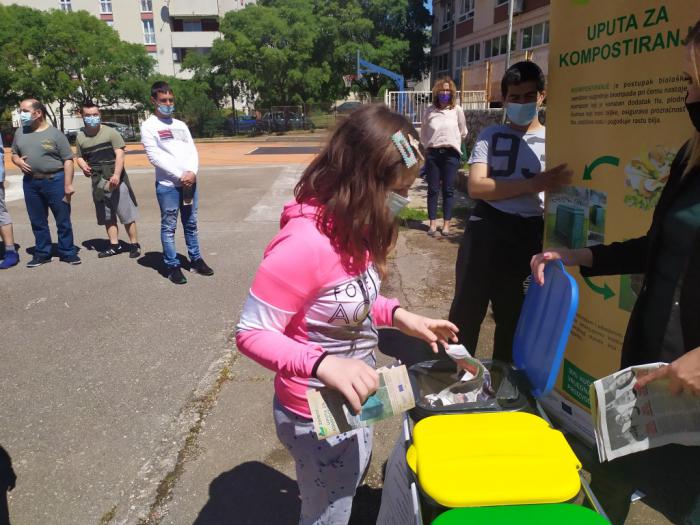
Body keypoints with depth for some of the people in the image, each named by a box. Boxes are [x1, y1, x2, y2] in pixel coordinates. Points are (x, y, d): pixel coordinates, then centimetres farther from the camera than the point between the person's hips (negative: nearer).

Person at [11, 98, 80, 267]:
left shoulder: (55, 134, -5)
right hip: (30, 183, 5)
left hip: (55, 181, -5)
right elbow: (14, 154, 20)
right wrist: (18, 161, -4)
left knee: (63, 220, 3)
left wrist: (68, 184, -14)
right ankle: (42, 253, 22)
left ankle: (67, 252, 14)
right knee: (38, 222, 11)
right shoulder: (20, 132, 10)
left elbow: (68, 160, -7)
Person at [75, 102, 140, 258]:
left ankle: (134, 244, 5)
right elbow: (79, 157, 20)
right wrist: (83, 165, -4)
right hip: (98, 182, 5)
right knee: (107, 216, 11)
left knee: (126, 213, -3)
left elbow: (120, 154, -12)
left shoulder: (110, 132, -6)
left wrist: (116, 175, -24)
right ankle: (114, 245, 19)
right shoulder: (80, 137, 8)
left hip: (116, 179, -5)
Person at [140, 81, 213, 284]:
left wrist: (192, 172, -10)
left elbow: (192, 150, 9)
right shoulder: (149, 126, -1)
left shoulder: (180, 125, 15)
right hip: (167, 185, -5)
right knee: (169, 227, 1)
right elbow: (155, 156, -10)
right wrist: (180, 176, -15)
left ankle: (195, 260, 22)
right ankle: (173, 266, 8)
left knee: (191, 224, 12)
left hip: (190, 182, 5)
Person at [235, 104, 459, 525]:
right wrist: (323, 364, -40)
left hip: (355, 402, 9)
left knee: (351, 491, 33)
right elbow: (251, 333, -27)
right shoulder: (305, 242, -33)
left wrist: (400, 315, -5)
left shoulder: (352, 226, -4)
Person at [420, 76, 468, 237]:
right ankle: (433, 223, 13)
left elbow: (463, 133, 11)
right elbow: (423, 135, 13)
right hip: (433, 154, 1)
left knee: (448, 190, 3)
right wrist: (430, 145, 9)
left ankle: (446, 224, 11)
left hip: (451, 154, -1)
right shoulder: (428, 111, 3)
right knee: (433, 189, 5)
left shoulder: (457, 110, 1)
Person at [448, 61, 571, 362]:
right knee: (466, 310, 5)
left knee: (516, 315, 14)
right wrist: (532, 184, -19)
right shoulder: (491, 136, 4)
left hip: (530, 236, 2)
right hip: (485, 230, -1)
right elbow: (476, 186, -10)